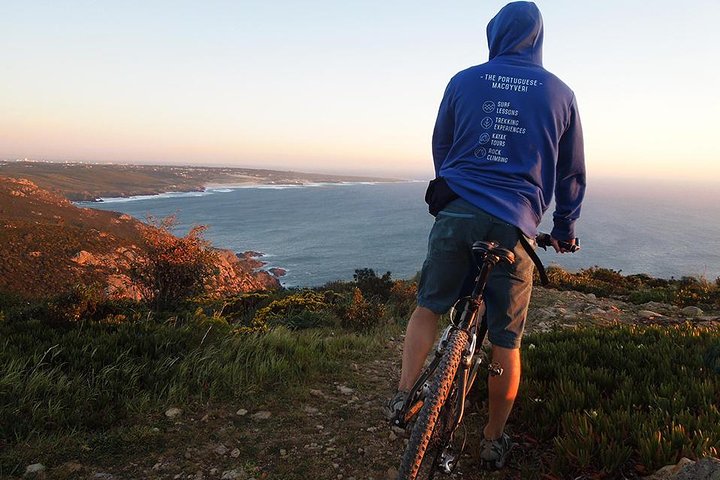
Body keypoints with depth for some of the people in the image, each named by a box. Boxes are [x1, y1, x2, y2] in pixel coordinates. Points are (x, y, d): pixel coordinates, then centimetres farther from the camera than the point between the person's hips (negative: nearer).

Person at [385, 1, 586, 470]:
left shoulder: (464, 81, 8)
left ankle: (404, 395, 8)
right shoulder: (560, 93, 8)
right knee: (506, 342, 11)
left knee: (429, 306, 20)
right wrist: (565, 230, 27)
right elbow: (572, 172, 14)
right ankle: (495, 441, 24)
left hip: (456, 213, 1)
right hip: (515, 226, 0)